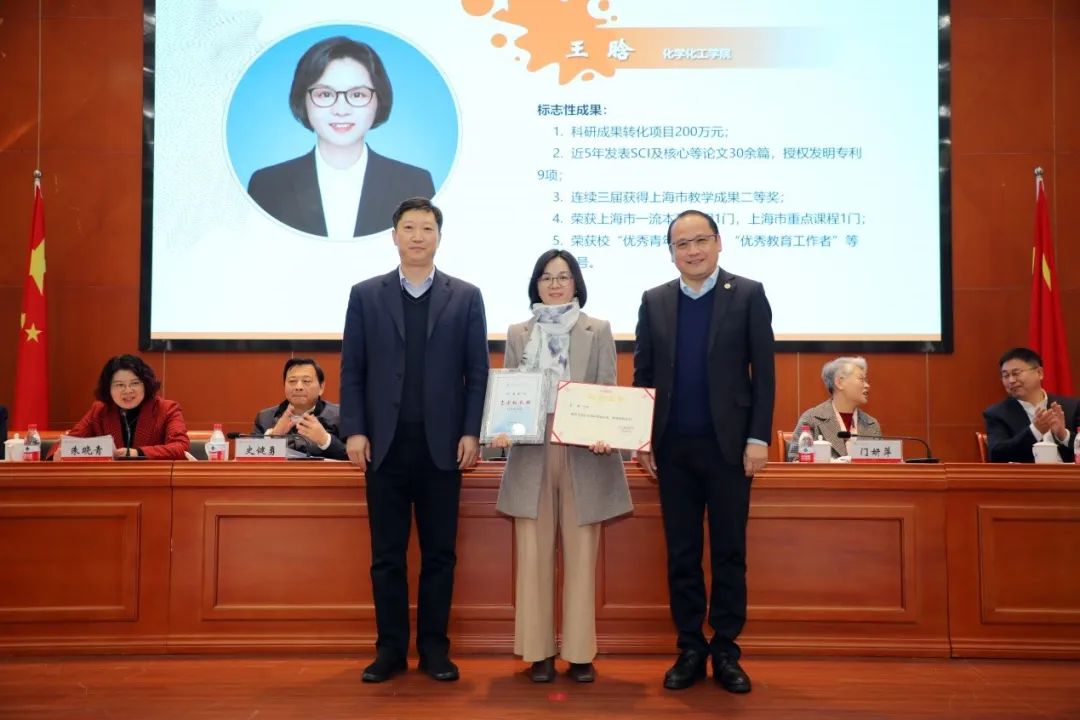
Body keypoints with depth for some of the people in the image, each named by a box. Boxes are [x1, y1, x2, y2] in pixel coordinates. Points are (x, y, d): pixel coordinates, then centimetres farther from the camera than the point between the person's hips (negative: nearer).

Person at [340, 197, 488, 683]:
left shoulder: (465, 297, 5)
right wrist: (354, 431, -5)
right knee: (386, 554, 7)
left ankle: (434, 648, 19)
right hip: (385, 445, 1)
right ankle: (390, 648, 19)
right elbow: (352, 370, 4)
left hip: (441, 445, 0)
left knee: (439, 553, 7)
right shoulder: (365, 295, 6)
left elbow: (477, 371, 3)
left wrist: (471, 433, -6)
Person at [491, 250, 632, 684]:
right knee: (533, 557, 3)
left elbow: (609, 392, 2)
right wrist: (502, 430, -11)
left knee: (581, 557, 4)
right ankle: (539, 651, 13)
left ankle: (580, 652, 14)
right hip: (531, 456, 1)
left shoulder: (598, 330, 7)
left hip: (583, 455, -1)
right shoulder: (518, 334, 11)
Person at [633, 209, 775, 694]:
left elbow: (764, 371, -2)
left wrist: (758, 438, -9)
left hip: (728, 445, -2)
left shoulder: (748, 295, 0)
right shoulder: (654, 301, 7)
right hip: (673, 448, 2)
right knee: (681, 554, 8)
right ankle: (690, 650, 20)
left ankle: (726, 652, 18)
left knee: (729, 552, 6)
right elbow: (642, 373, 8)